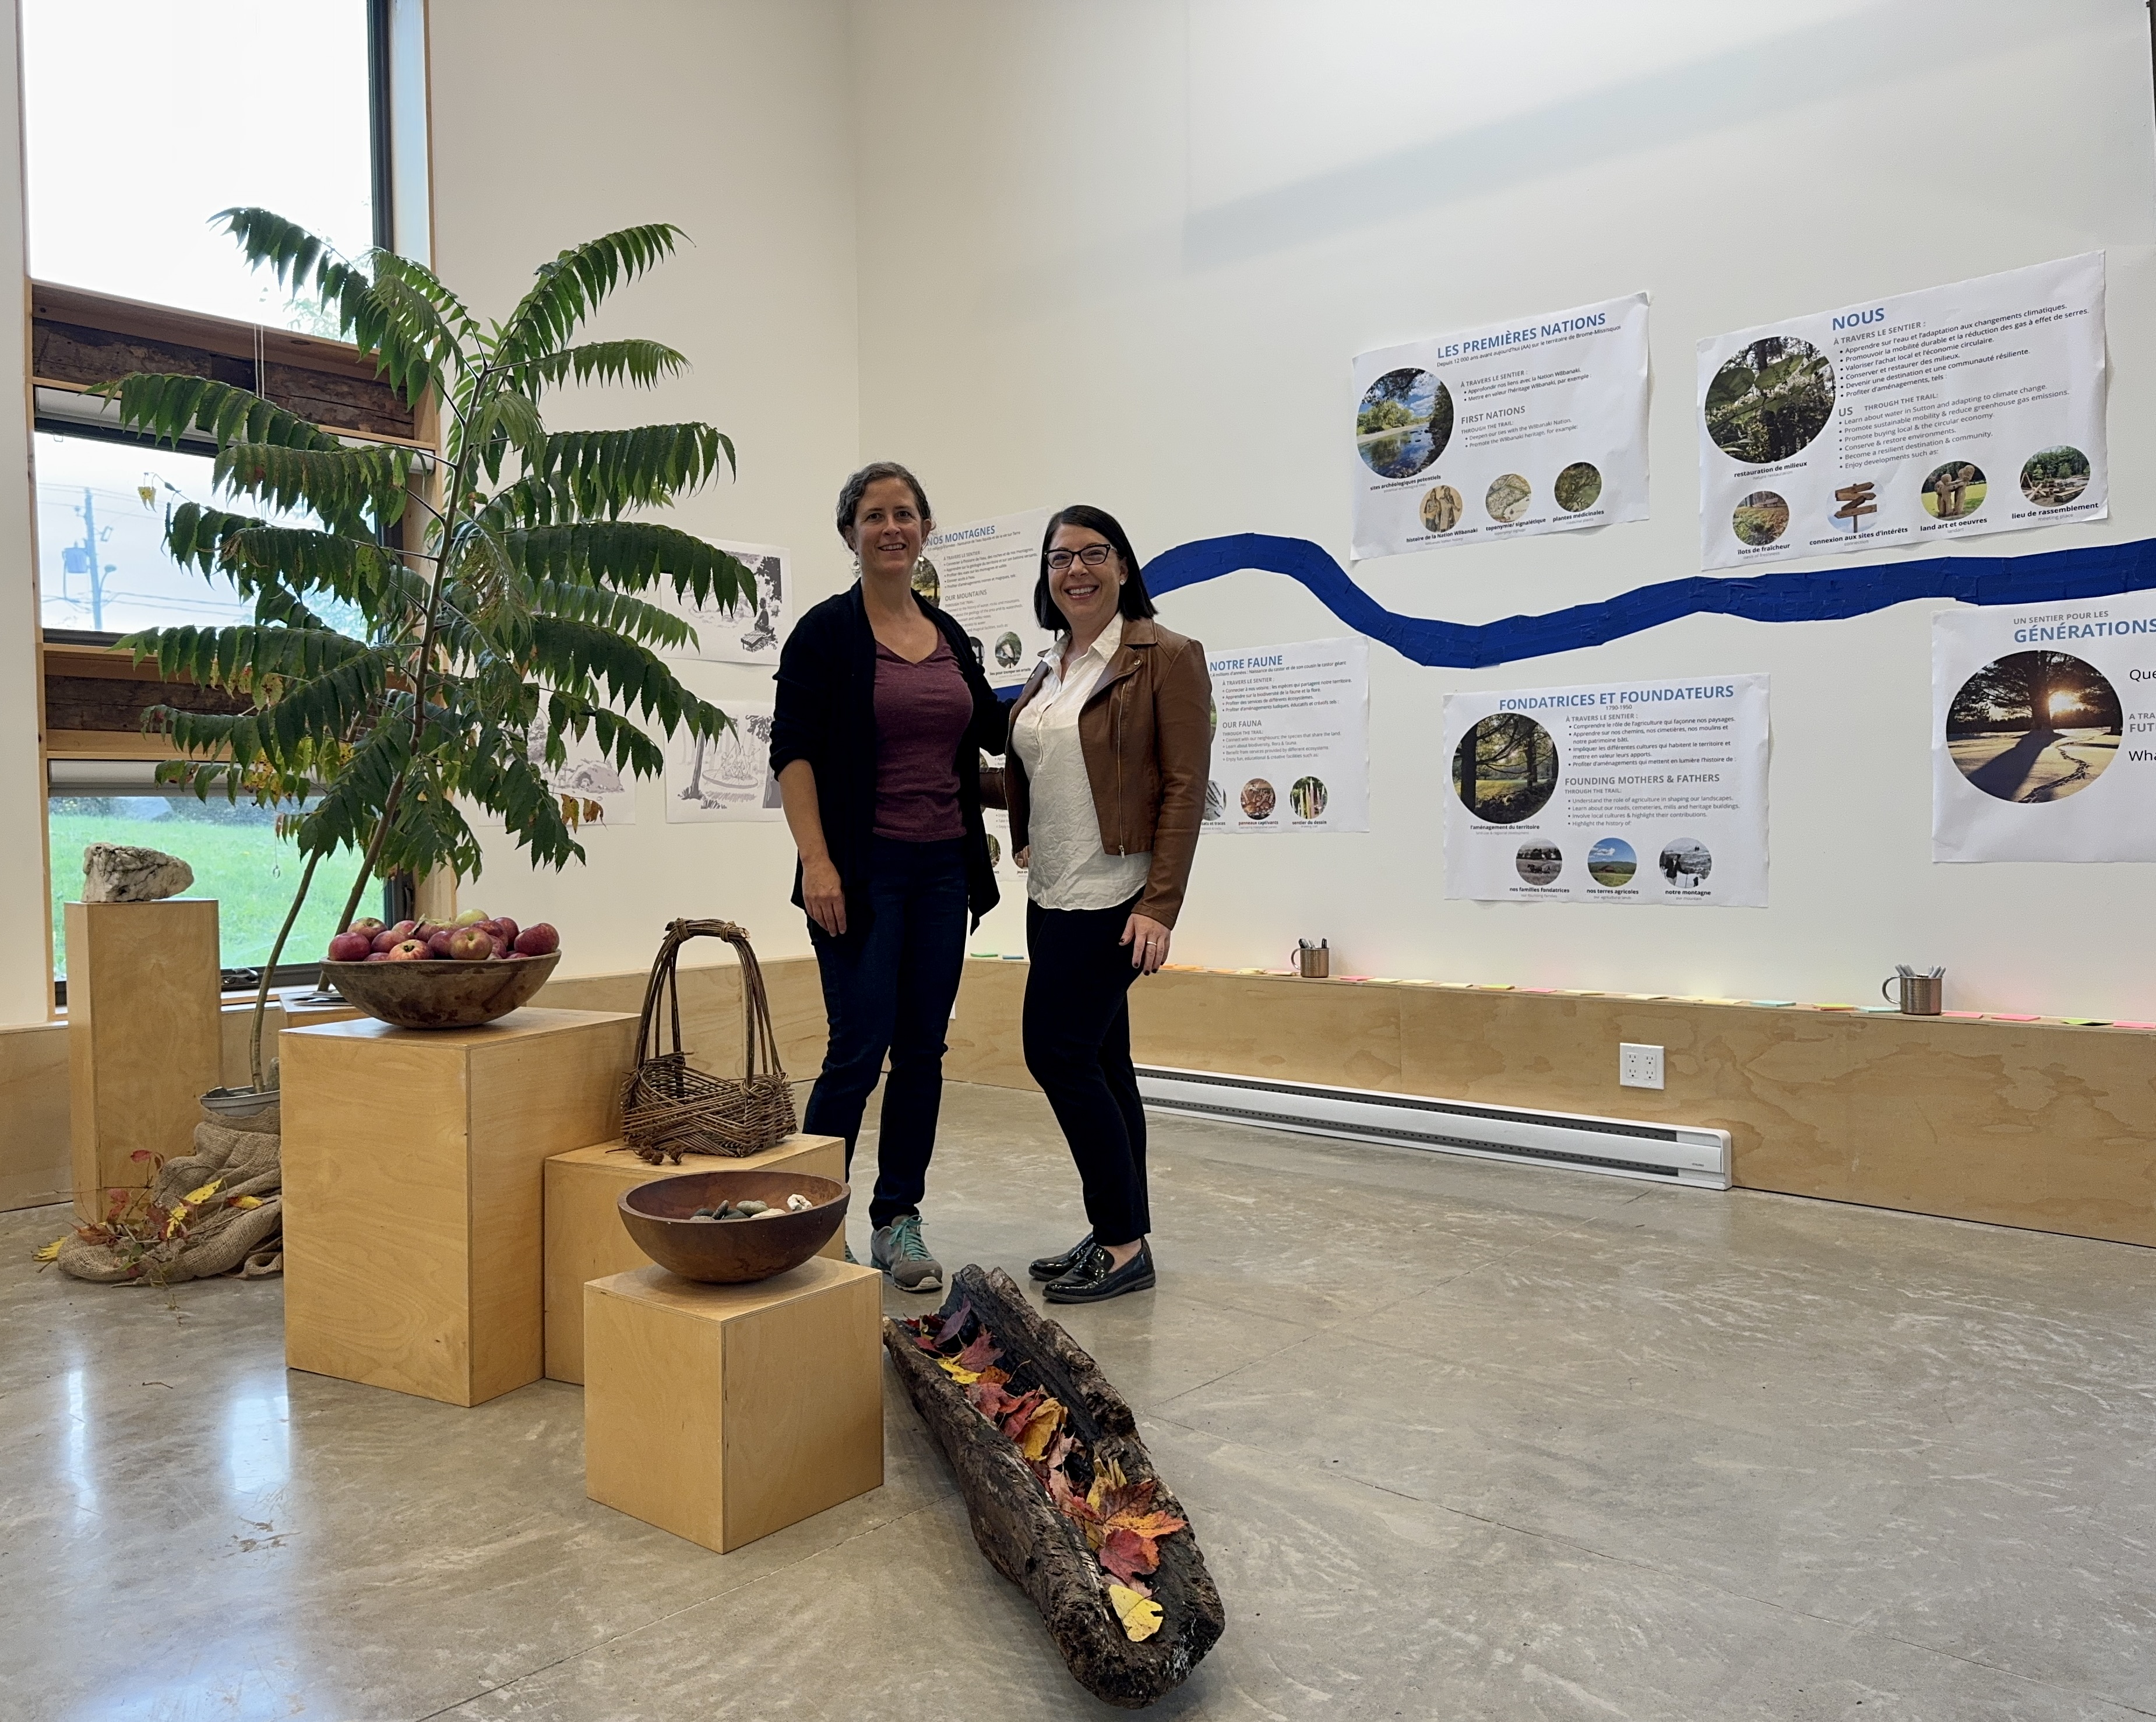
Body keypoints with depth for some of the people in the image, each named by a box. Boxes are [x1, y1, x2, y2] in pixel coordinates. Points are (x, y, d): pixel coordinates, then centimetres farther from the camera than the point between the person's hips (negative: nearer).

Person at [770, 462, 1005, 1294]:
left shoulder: (947, 634, 13)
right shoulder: (828, 631, -4)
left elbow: (995, 726, 25)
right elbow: (792, 752, -10)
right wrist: (816, 860, -17)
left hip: (942, 869, 6)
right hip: (862, 872, -6)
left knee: (922, 1051, 8)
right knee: (859, 1050, -6)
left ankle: (898, 1221, 20)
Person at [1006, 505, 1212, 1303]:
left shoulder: (1166, 658, -7)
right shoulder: (1047, 674, 14)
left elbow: (1185, 787, -13)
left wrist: (1161, 907, -19)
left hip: (1115, 898, -8)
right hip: (1053, 898, 8)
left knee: (1058, 1050, -10)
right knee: (1100, 1062, 11)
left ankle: (1123, 1244, 2)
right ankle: (1121, 1237, 20)